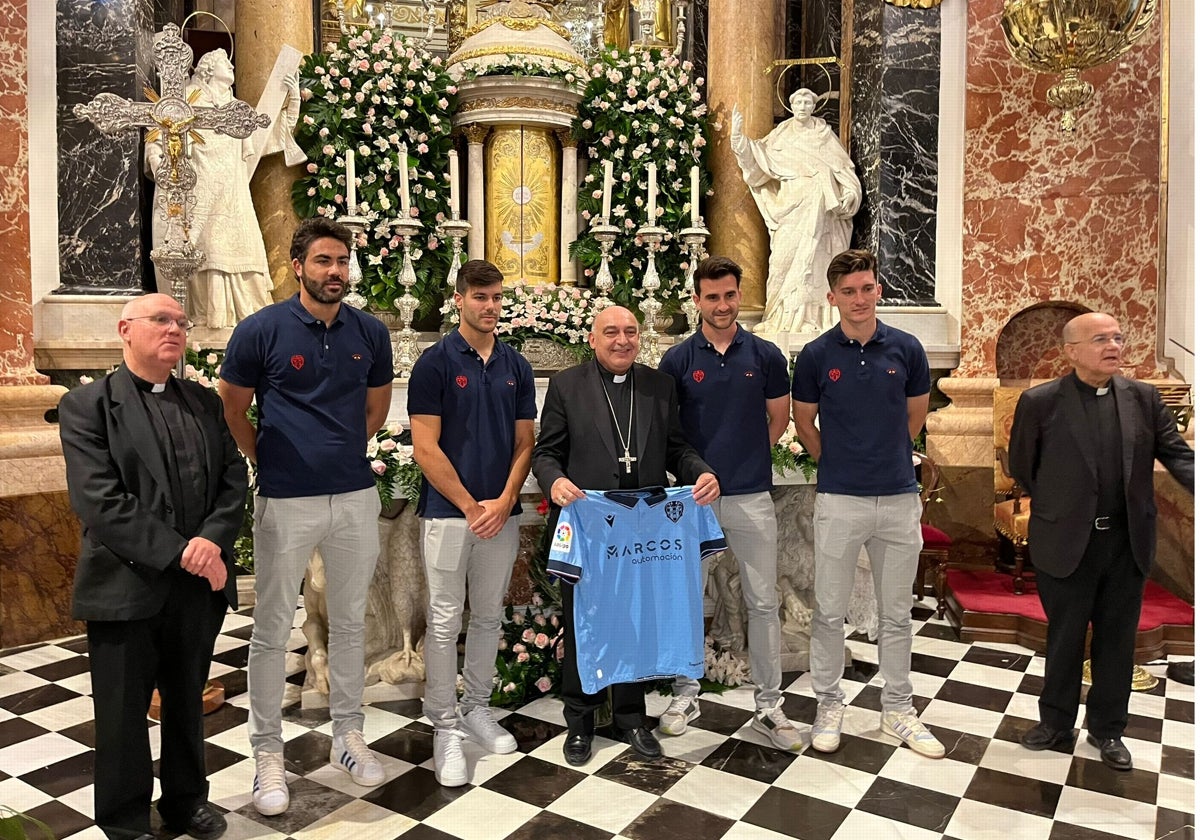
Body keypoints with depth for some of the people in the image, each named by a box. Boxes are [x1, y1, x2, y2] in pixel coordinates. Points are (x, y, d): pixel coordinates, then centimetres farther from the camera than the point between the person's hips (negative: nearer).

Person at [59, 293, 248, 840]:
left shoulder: (205, 402, 10)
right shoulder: (87, 405, -5)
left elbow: (233, 481, 3)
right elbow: (99, 502, -15)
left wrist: (211, 541, -14)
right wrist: (178, 550, -20)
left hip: (200, 583, 4)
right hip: (125, 586, -4)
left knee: (187, 701, 18)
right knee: (123, 712, 10)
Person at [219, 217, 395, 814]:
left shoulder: (370, 333, 2)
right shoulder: (262, 329, -7)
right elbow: (232, 410, 3)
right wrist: (270, 463, 6)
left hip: (355, 497, 3)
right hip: (286, 502, -3)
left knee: (349, 622, 14)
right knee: (273, 630, 6)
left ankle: (348, 736, 30)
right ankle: (268, 752, 22)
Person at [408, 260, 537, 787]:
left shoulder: (516, 366, 8)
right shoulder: (435, 362, -7)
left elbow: (524, 443, 7)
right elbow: (425, 448, -11)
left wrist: (504, 501, -7)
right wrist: (471, 506, -12)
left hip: (501, 513, 5)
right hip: (448, 512, -4)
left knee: (489, 617, 14)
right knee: (445, 621, 2)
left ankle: (477, 707, 30)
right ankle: (444, 727, 14)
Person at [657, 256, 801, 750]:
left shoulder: (765, 355, 1)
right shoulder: (678, 360, 0)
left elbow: (778, 419, 12)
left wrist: (746, 457, 6)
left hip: (751, 496, 0)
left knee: (763, 601, 6)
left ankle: (768, 704, 20)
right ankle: (686, 693, 26)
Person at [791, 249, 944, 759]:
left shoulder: (906, 349, 0)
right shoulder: (816, 355, -3)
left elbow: (916, 415, 14)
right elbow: (804, 423, 9)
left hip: (899, 497, 2)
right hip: (839, 500, -1)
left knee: (896, 613, 13)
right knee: (830, 611, 7)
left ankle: (897, 710, 27)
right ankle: (828, 705, 23)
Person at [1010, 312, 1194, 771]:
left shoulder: (1143, 398, 2)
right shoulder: (1039, 402, -8)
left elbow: (1177, 454, 0)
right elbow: (1022, 466, 1)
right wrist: (1056, 509, 3)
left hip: (1127, 543, 3)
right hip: (1066, 544, -3)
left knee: (1117, 638, 14)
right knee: (1064, 637, 12)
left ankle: (1107, 728, 32)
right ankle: (1056, 721, 31)